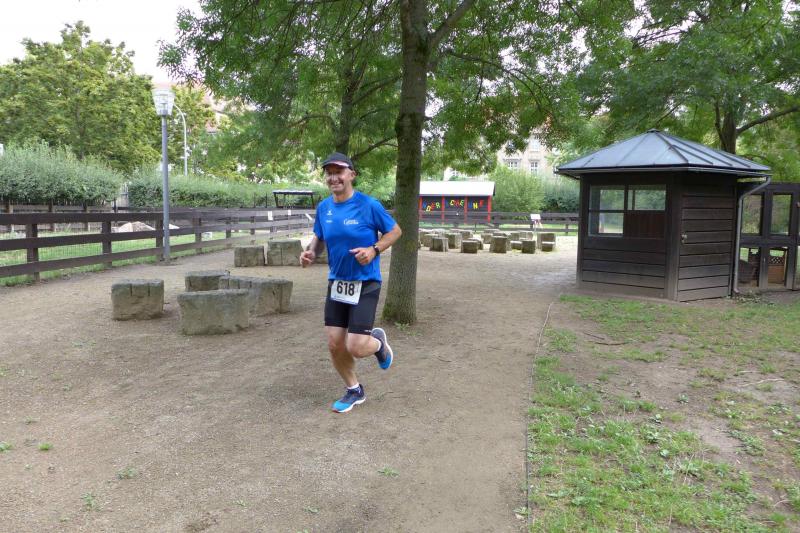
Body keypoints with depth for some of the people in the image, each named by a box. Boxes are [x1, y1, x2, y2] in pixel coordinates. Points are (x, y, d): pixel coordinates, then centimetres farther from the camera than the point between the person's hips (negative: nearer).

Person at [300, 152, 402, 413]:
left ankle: (378, 341, 27)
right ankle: (354, 390, 30)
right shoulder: (323, 207, 1)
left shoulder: (368, 205, -14)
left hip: (365, 284, -5)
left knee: (356, 347, -10)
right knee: (334, 344, 5)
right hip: (336, 283, 5)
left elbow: (395, 231, -3)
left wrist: (374, 250, -19)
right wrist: (311, 251, -6)